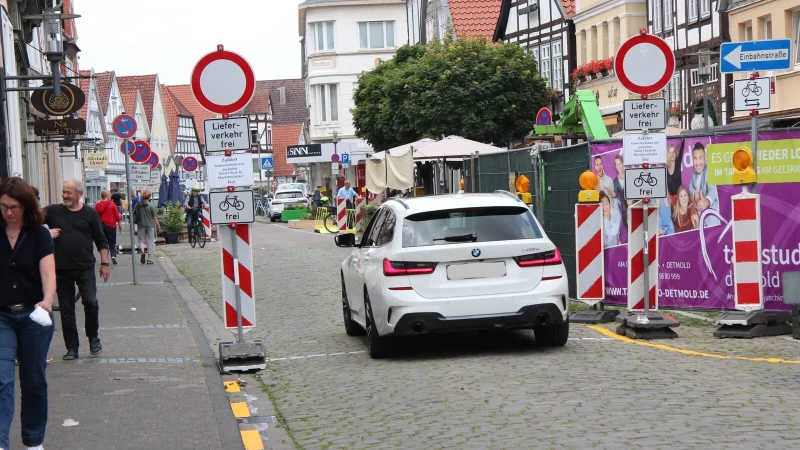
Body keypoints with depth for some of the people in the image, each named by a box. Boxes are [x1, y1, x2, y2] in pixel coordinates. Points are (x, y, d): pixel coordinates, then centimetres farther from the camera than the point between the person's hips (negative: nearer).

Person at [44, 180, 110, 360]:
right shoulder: (53, 211, 5)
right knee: (66, 309, 5)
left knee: (91, 302, -9)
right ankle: (72, 347, 13)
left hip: (85, 268, -1)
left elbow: (101, 240, 7)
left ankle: (93, 338, 14)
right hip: (62, 269, 2)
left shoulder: (90, 213, 3)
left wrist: (105, 263, 2)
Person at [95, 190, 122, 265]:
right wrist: (120, 225, 8)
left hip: (101, 226, 2)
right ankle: (113, 256, -14)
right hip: (111, 225, -2)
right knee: (112, 243, 6)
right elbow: (117, 216, -4)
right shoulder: (112, 204, -6)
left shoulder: (97, 205, 1)